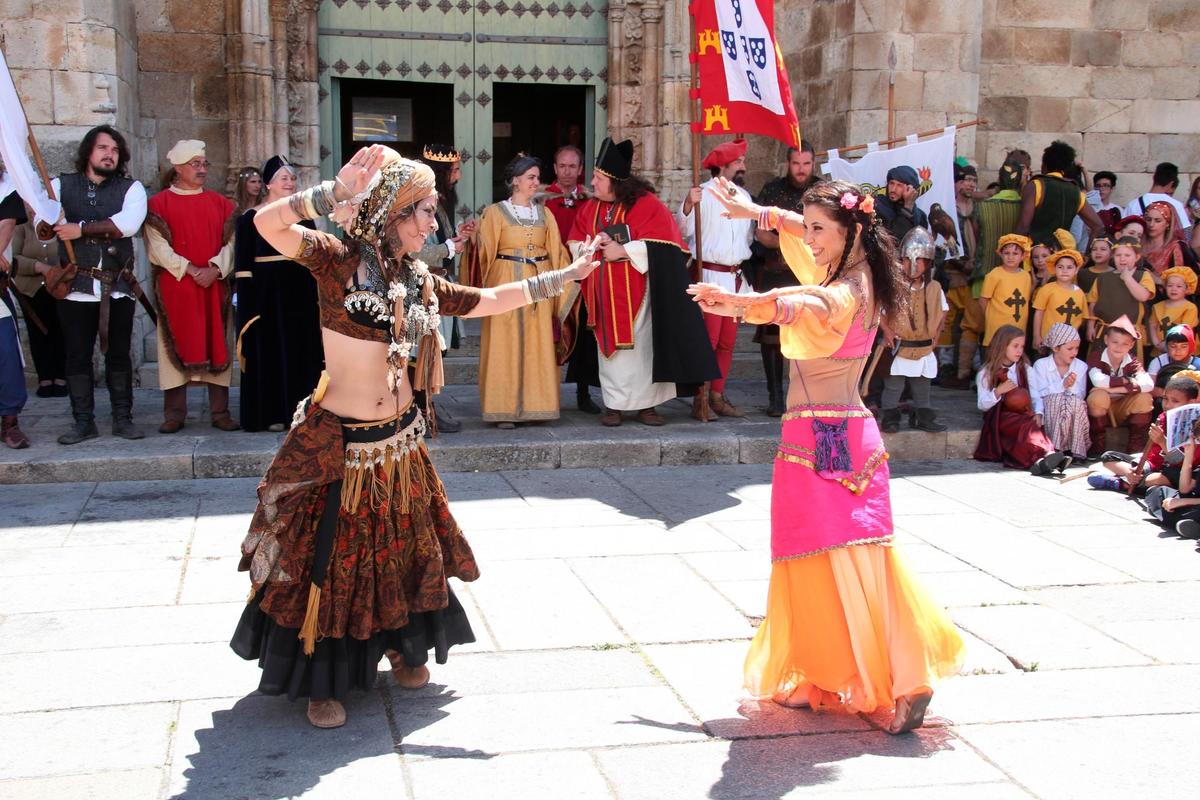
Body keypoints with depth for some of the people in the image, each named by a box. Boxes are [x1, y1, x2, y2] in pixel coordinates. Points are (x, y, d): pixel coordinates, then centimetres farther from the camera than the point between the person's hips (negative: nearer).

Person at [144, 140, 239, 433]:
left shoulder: (220, 203, 12)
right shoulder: (159, 203, 2)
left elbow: (229, 243, 6)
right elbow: (159, 247, -4)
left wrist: (215, 269, -11)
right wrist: (191, 270, -13)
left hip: (214, 285, 3)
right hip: (175, 286, -2)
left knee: (216, 345, 1)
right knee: (178, 345, -2)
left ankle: (220, 412, 6)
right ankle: (174, 415, 3)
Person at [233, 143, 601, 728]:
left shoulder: (419, 283, 6)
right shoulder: (338, 261, -12)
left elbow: (493, 301, 16)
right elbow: (268, 223, -26)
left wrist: (567, 276, 18)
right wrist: (337, 191, -31)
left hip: (398, 439, 6)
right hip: (336, 441, -6)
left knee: (404, 548, 18)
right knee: (327, 558, 3)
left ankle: (403, 646, 40)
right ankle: (323, 680, 19)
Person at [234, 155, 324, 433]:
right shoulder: (251, 218, -2)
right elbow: (243, 264, -5)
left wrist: (317, 294, 9)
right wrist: (247, 303, -12)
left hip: (300, 290, 5)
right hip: (267, 291, -4)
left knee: (302, 350, 6)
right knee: (269, 350, -1)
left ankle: (299, 409, 15)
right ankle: (271, 413, 4)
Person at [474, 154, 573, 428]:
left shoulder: (544, 214, 13)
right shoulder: (495, 213, 1)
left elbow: (556, 252, 13)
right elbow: (484, 254, -1)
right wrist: (486, 290, -8)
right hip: (506, 283, -4)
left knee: (538, 347, 4)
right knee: (506, 346, -2)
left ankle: (534, 404, 12)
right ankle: (504, 409, 2)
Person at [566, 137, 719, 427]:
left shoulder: (646, 204, -7)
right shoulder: (590, 208, 9)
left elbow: (658, 246, -15)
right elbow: (574, 244, 12)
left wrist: (622, 250, -16)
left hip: (636, 292, -4)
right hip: (605, 293, 4)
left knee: (642, 346, 1)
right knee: (611, 346, 5)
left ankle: (645, 404, 10)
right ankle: (614, 404, 13)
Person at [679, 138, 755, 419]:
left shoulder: (744, 195, 14)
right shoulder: (702, 194, -7)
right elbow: (683, 232, -13)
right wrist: (688, 206, -26)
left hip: (736, 277, 7)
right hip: (710, 276, -7)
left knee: (728, 341, 9)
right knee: (707, 339, -7)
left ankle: (717, 396, 17)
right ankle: (700, 400, -1)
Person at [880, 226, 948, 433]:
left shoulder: (934, 288, 1)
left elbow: (942, 311, 15)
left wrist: (936, 332, 5)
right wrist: (887, 330, -13)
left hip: (924, 348, 4)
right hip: (898, 347, -4)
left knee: (922, 387, 15)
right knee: (893, 387, 2)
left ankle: (923, 417, 25)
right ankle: (889, 417, 12)